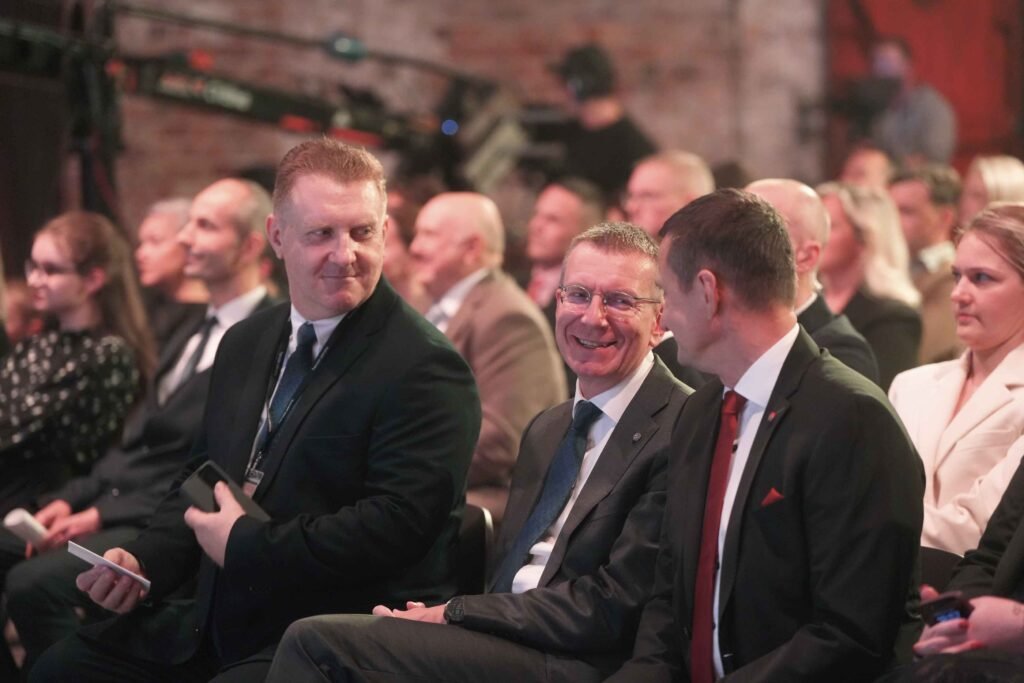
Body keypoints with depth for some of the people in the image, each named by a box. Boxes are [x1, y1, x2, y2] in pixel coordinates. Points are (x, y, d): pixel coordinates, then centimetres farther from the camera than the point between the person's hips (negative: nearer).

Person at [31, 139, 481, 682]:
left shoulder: (424, 368, -11)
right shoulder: (244, 345, 16)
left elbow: (398, 524, -20)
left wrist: (243, 544, -16)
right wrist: (143, 562, 3)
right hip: (219, 627, 8)